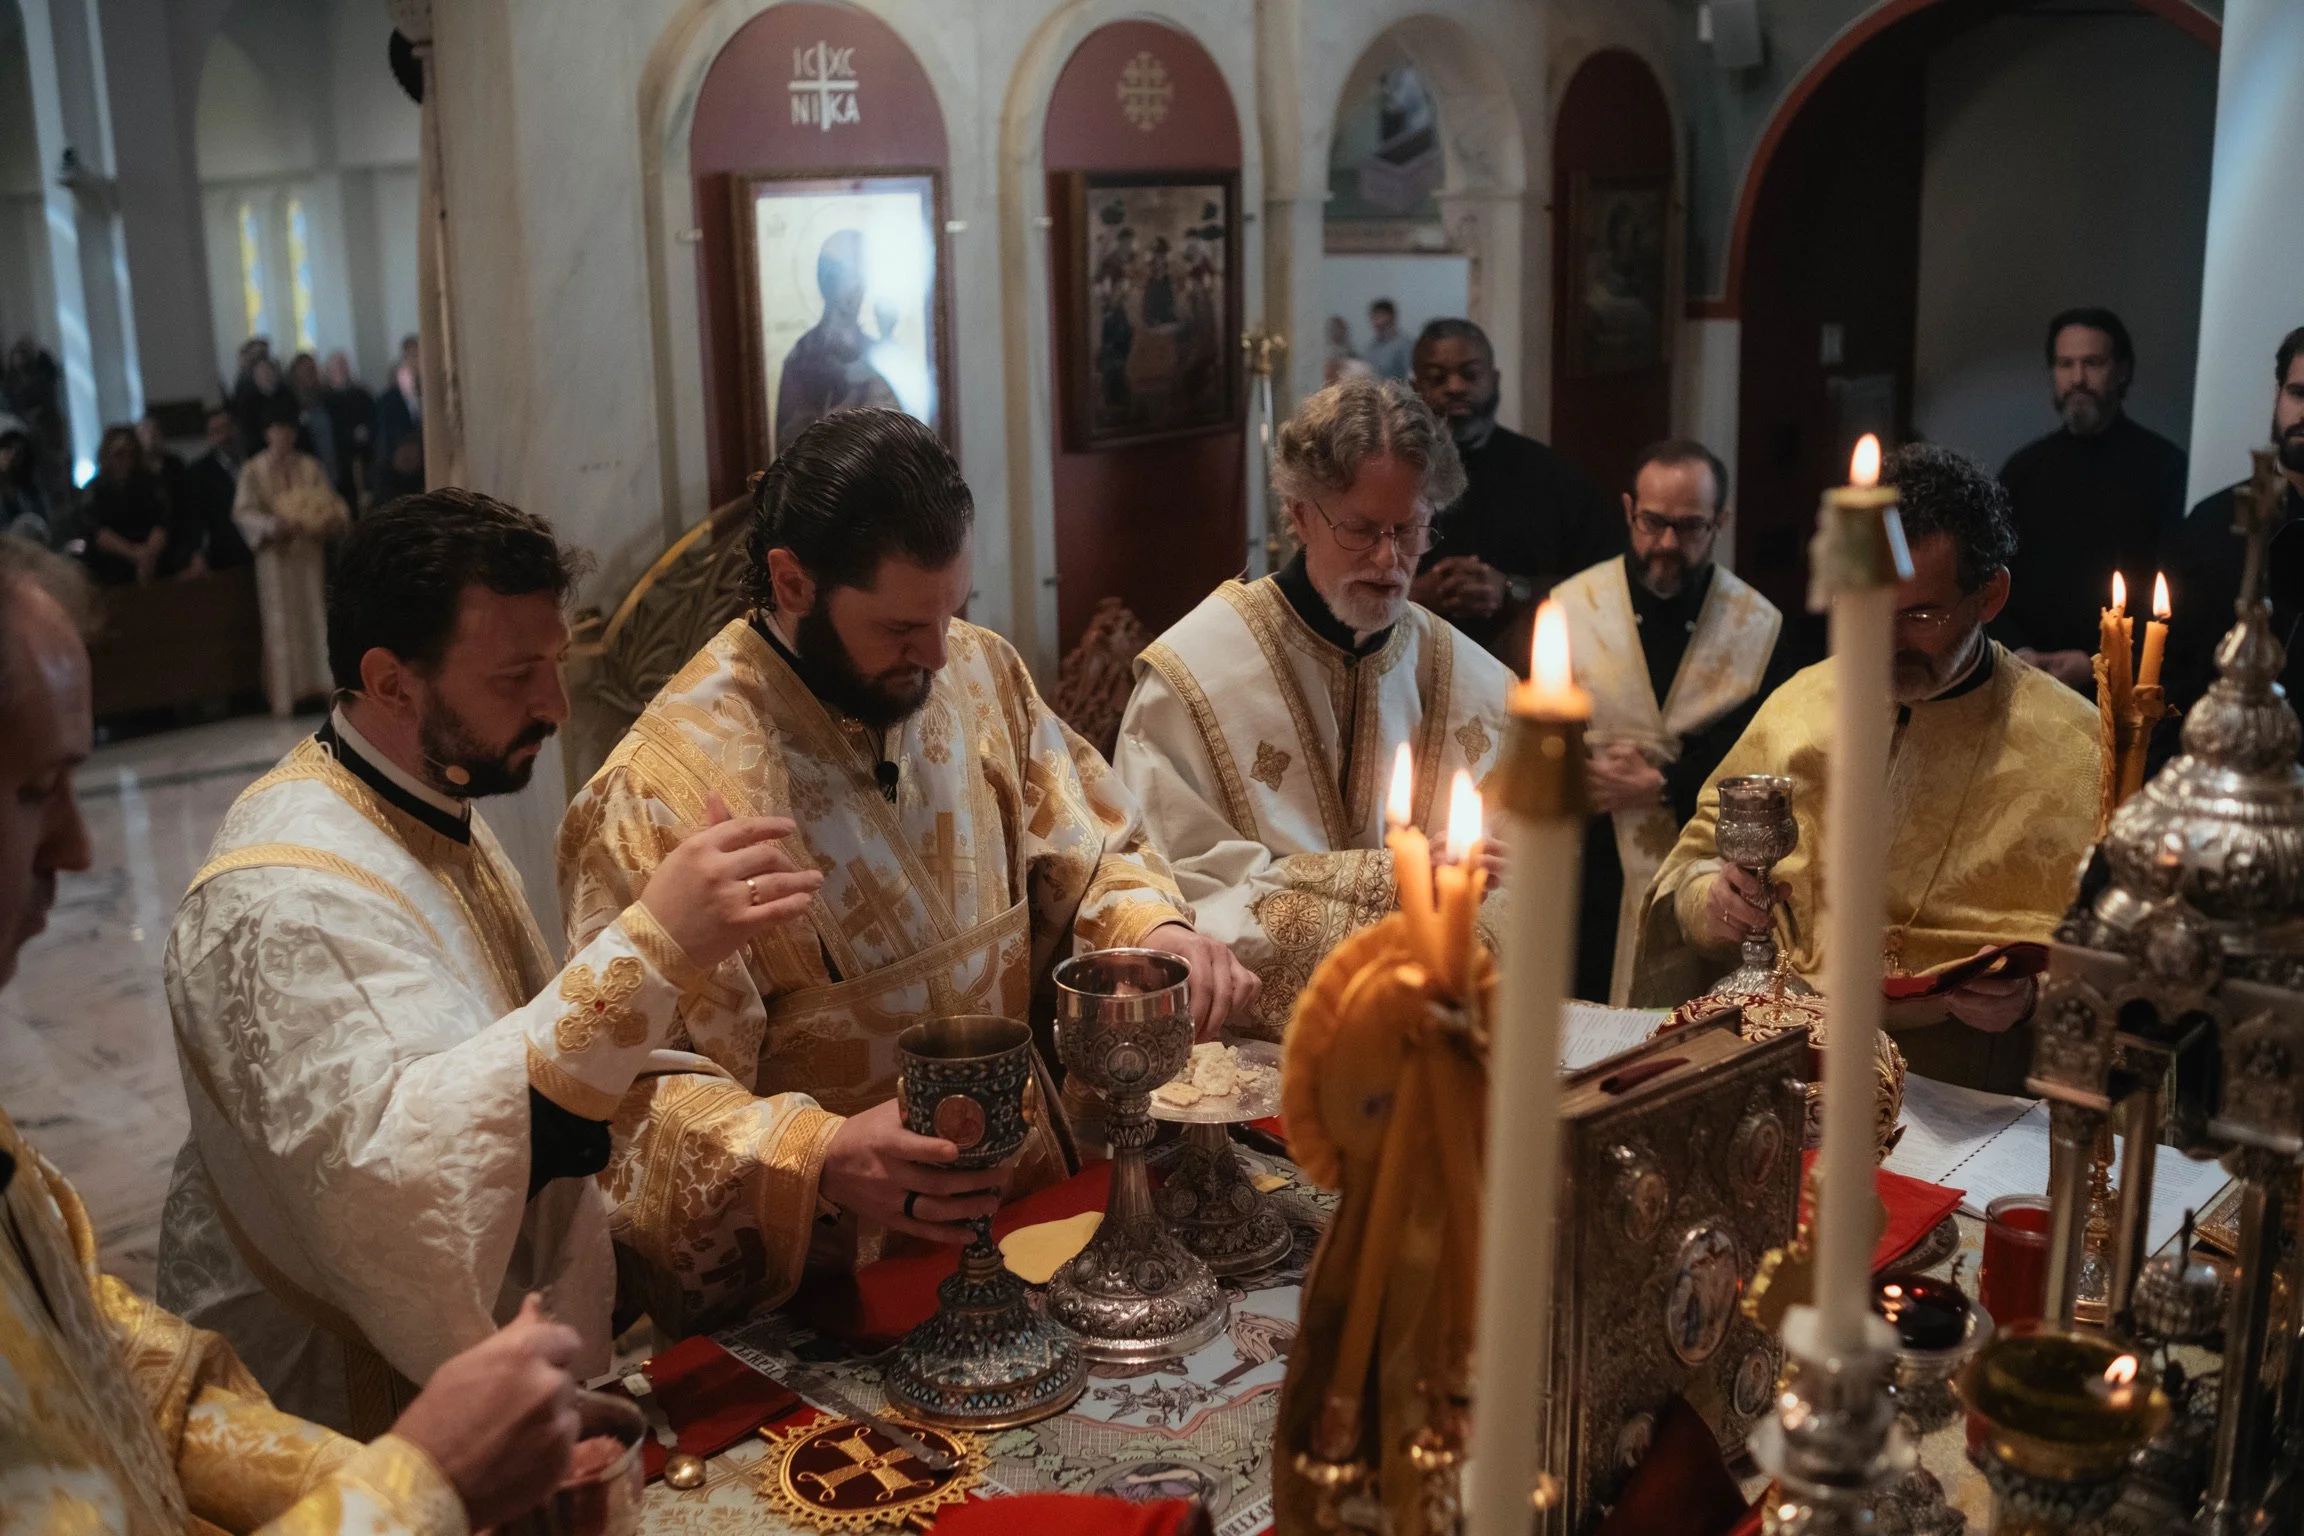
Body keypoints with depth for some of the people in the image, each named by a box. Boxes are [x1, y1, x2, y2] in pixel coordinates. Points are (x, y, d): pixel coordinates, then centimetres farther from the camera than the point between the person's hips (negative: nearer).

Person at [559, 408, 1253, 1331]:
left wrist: (1156, 929, -8)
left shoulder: (979, 673, 4)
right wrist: (819, 1157, -34)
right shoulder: (660, 794, -17)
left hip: (1018, 1213, 5)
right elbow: (646, 1095, -17)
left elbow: (1090, 858, 14)